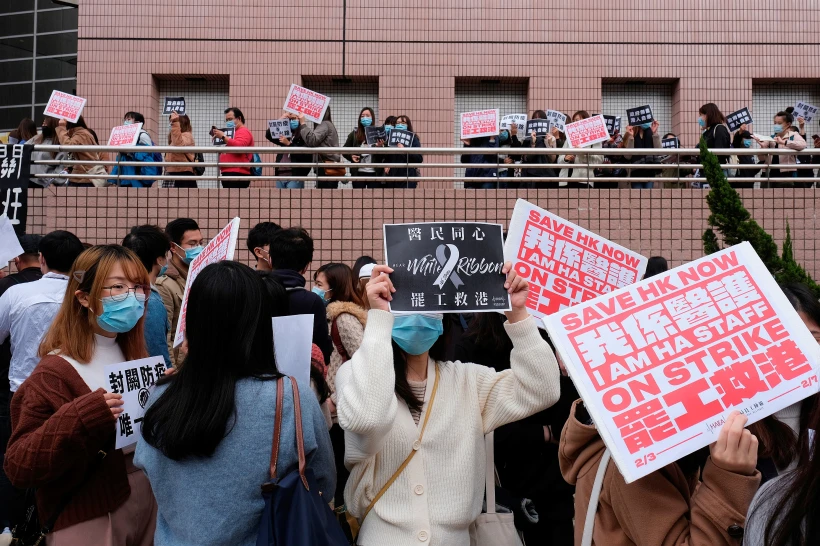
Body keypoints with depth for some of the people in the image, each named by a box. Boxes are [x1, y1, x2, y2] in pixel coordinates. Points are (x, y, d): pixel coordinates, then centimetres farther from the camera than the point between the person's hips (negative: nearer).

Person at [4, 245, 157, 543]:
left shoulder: (135, 357, 3)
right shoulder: (56, 372, -16)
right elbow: (18, 467, -18)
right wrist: (78, 419, -32)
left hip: (148, 500, 6)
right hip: (89, 520, -6)